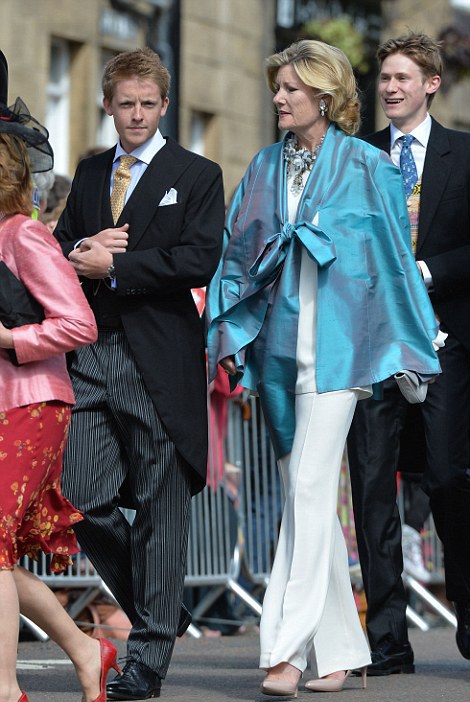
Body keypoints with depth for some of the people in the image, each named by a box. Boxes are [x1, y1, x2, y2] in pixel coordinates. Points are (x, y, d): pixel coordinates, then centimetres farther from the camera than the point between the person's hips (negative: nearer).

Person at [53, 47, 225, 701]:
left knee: (161, 508, -1)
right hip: (93, 356, 5)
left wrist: (113, 266, -11)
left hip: (160, 359, -5)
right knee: (82, 501, -2)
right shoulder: (89, 173, 18)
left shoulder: (197, 175, 2)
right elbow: (60, 248, 17)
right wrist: (84, 249, -6)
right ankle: (159, 609, 20)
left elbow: (199, 260, -11)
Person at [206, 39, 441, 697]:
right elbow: (237, 254, 15)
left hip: (334, 341, -5)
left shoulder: (365, 165, 0)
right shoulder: (265, 168, 13)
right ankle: (340, 648, 15)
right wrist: (233, 343, 7)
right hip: (278, 342, 5)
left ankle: (290, 648, -17)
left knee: (310, 489, -14)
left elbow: (394, 256, 2)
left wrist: (405, 352, 2)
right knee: (304, 495, 7)